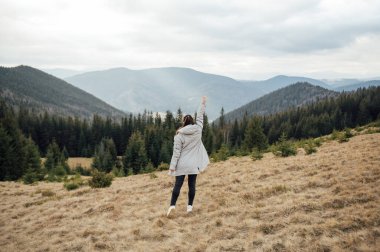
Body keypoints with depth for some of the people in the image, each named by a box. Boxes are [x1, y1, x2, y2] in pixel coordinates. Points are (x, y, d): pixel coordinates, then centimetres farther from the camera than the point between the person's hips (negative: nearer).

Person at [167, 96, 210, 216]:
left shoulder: (179, 135, -9)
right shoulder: (198, 130, -3)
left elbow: (176, 152, -10)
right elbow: (200, 116, 11)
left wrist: (172, 166, -7)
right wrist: (203, 103, 22)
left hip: (182, 164, -2)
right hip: (193, 164, 2)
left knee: (178, 185, 1)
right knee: (192, 185, 7)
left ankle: (172, 205, -6)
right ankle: (190, 205, 9)